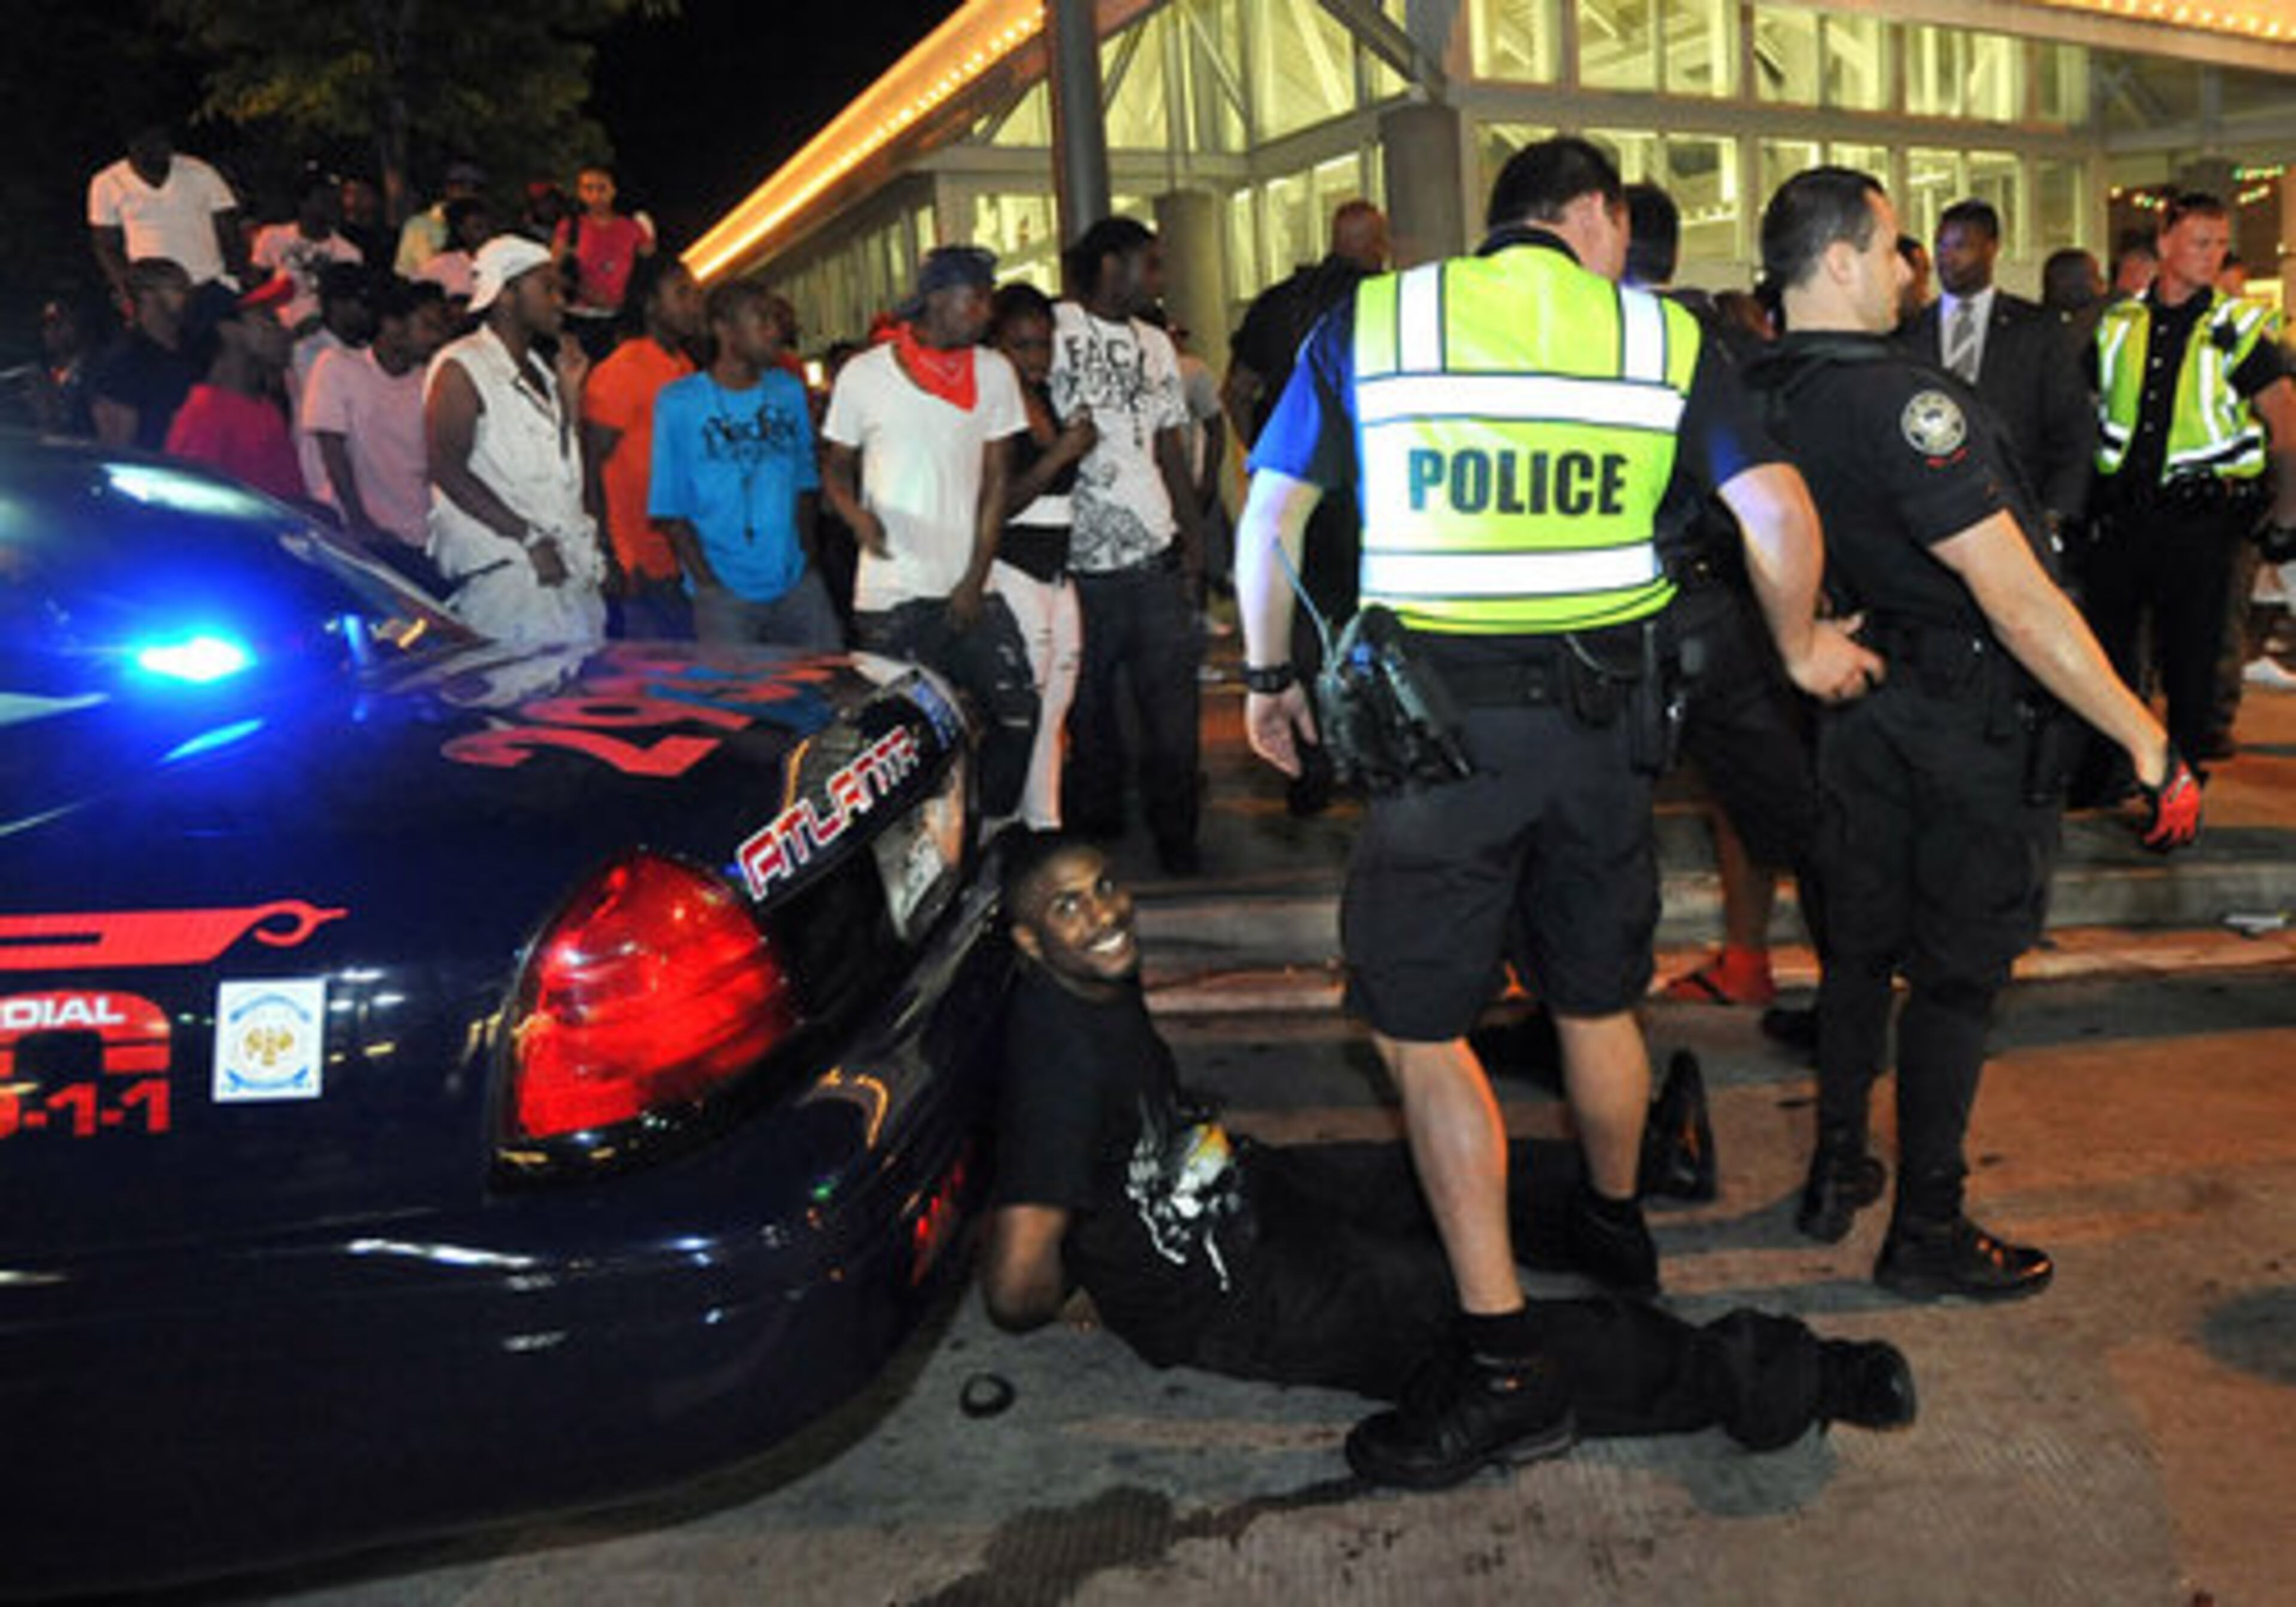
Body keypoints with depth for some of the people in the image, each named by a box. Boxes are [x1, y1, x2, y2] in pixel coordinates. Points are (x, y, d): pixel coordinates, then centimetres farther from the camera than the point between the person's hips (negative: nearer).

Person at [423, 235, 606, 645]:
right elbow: (447, 470, -13)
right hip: (505, 566, -8)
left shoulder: (542, 372, 23)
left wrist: (570, 391, 11)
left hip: (571, 569, 8)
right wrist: (529, 538, -19)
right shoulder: (460, 368, -2)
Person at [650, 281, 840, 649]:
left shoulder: (789, 391, 11)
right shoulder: (677, 402, -2)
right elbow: (669, 510, -3)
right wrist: (709, 584, -11)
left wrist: (808, 557, 2)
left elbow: (805, 482, 14)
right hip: (726, 590, -4)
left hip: (798, 582, 4)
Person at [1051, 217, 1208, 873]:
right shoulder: (1054, 326, -1)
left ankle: (1175, 830, 15)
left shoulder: (1156, 345, 18)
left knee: (1170, 697, 3)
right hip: (1076, 553, -4)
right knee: (1088, 701, 7)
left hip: (1155, 551, 4)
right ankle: (1095, 824, 23)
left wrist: (1194, 534, 13)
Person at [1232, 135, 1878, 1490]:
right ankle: (1618, 1228, 44)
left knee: (1421, 1028, 2)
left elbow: (1271, 513, 5)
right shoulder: (1663, 336, 6)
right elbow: (1780, 510, 1)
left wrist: (1269, 677, 17)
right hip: (1608, 709, 4)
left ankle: (1505, 1363, 3)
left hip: (1438, 711, -3)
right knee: (1598, 1000, 21)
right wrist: (1802, 645, 18)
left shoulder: (1369, 321, 3)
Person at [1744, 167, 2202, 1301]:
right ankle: (1927, 1232, 16)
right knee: (1957, 973, 5)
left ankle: (1837, 1173, 32)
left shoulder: (1763, 393, -1)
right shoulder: (1900, 400, -25)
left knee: (1859, 942, 19)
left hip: (1855, 701, 7)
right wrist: (2149, 743, -21)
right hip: (1968, 715, -7)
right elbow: (2019, 602, -26)